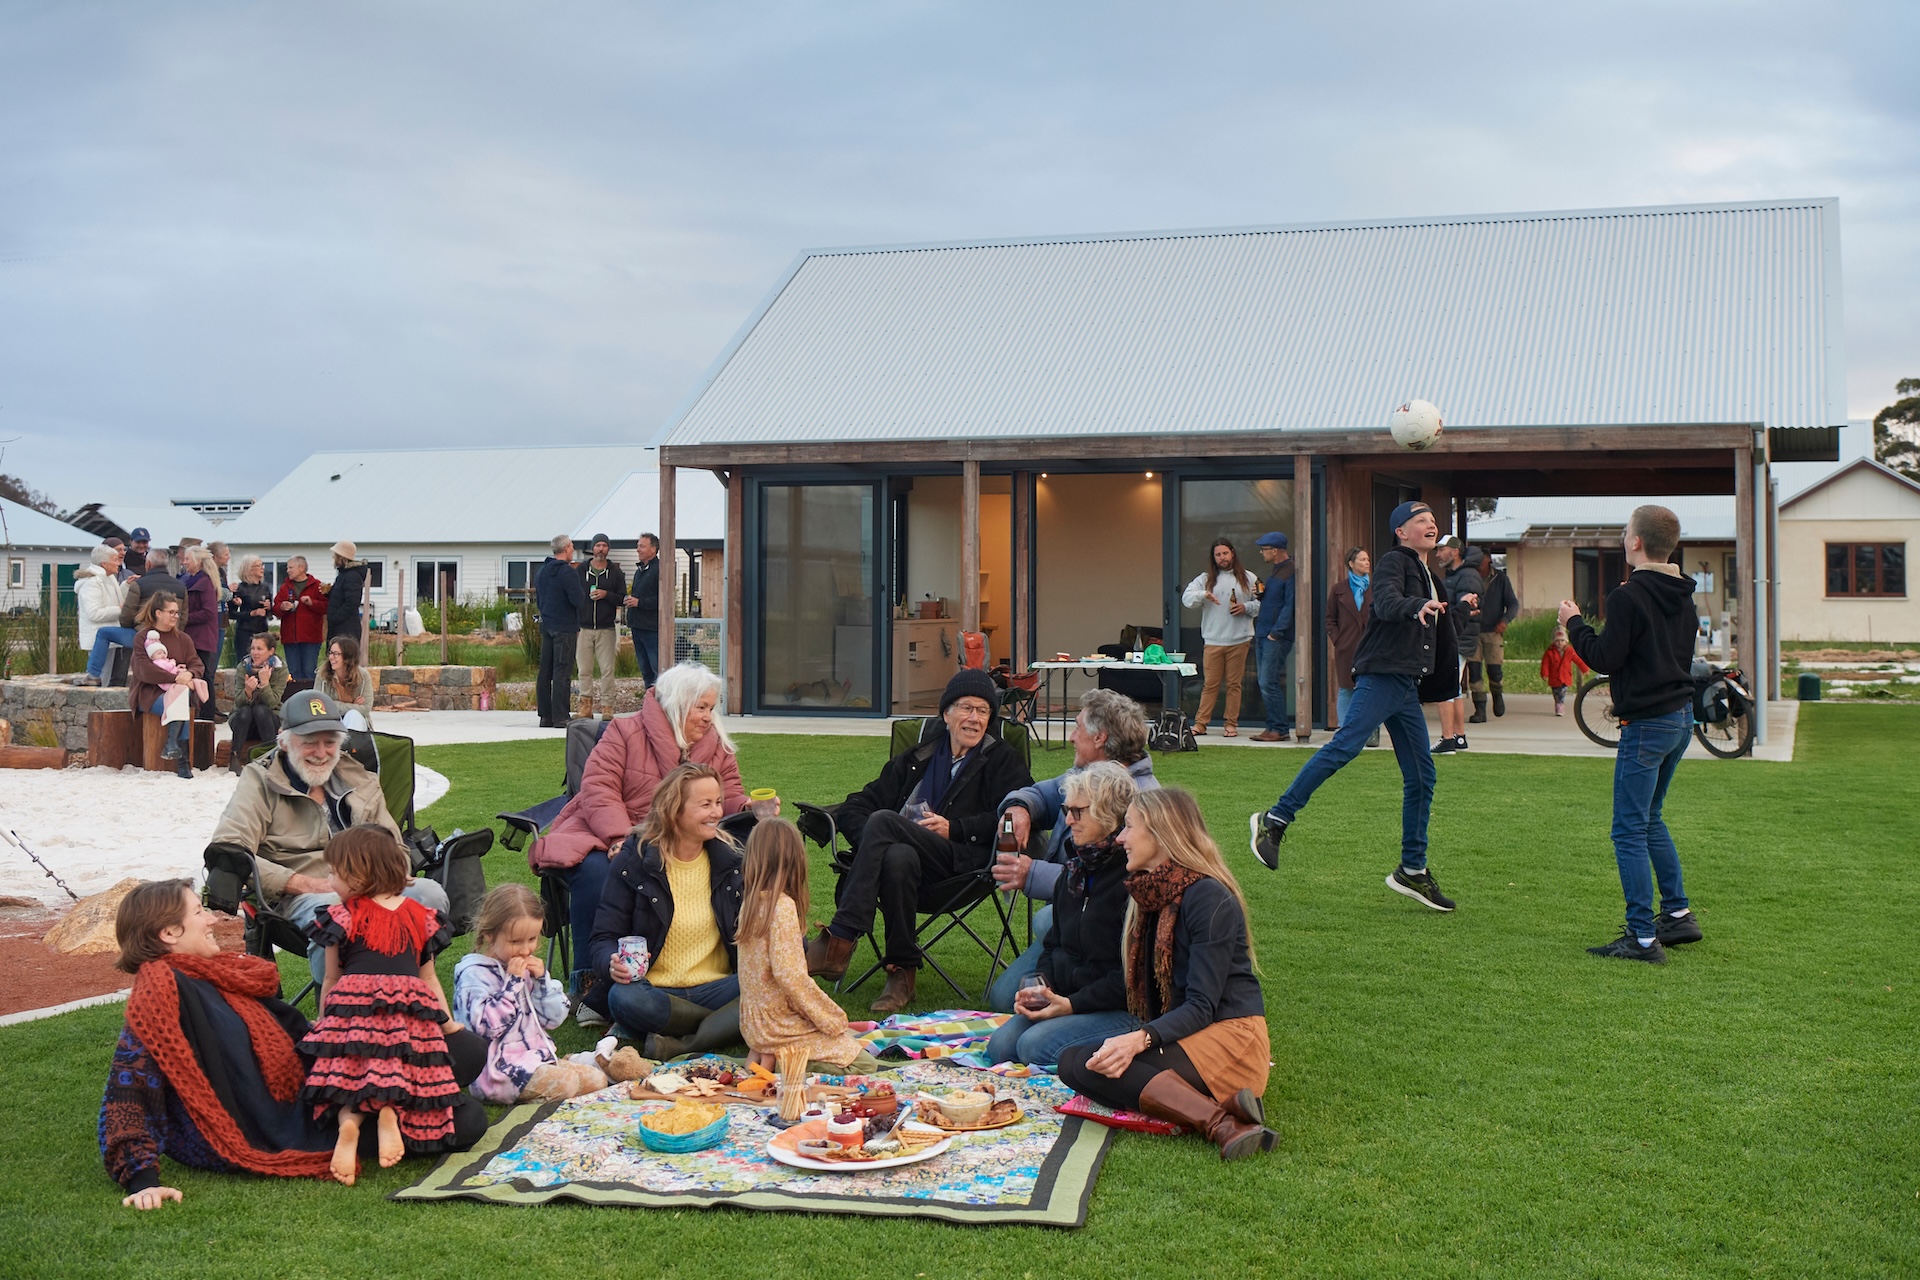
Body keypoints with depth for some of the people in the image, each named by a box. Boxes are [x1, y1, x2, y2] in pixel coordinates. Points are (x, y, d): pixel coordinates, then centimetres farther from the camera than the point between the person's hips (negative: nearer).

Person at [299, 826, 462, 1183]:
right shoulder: (419, 916, 18)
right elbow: (429, 978, 21)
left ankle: (348, 1122, -27)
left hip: (353, 1006, -2)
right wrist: (449, 1023, 28)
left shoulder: (342, 917, 8)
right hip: (411, 1012, 2)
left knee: (348, 1074, 3)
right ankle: (390, 1110, -28)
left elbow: (330, 980, 13)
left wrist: (322, 1021, 26)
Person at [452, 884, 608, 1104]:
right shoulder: (474, 973, -11)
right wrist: (513, 982, -22)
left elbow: (553, 1019, 12)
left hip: (538, 1057, 8)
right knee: (565, 1083, -26)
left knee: (597, 1079, -6)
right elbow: (487, 1025, -23)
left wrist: (542, 979, -3)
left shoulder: (528, 968, 12)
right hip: (500, 1067, -7)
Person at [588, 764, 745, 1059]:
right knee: (624, 998, -37)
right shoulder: (632, 862, -2)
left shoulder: (729, 858, 8)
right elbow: (604, 939, -4)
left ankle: (679, 1047, -31)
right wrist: (613, 963, -28)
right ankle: (728, 1021, -21)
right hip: (655, 991, -2)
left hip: (714, 988, 2)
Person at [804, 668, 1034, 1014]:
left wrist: (954, 828, -10)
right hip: (911, 856, 3)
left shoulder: (1002, 760, 20)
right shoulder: (918, 758, 29)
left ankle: (840, 942, -34)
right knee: (898, 858, -37)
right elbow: (855, 807, 21)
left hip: (965, 861, -3)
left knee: (883, 821, -29)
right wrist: (871, 841, -3)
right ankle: (902, 970, -31)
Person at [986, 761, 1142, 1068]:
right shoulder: (1076, 867, 11)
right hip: (1065, 996, 9)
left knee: (1036, 1046, -24)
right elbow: (1055, 941, 18)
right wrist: (1040, 985, -2)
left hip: (1123, 1007, -8)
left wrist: (1073, 1004, -21)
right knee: (1000, 1047, -7)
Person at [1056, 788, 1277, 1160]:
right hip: (1174, 1033, 9)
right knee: (1071, 1060, -13)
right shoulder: (1147, 896, 14)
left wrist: (1141, 1040, -33)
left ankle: (1221, 1123, -35)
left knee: (1086, 1065, -26)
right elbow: (1125, 983, 19)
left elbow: (1203, 1005, -19)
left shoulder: (1209, 899, -13)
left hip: (1229, 1037, -9)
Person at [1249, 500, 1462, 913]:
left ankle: (1412, 870, 12)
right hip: (1381, 676, -9)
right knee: (1344, 746, -22)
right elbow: (1385, 601, -25)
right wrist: (1417, 607, -42)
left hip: (1408, 685, 9)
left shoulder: (1427, 577, 24)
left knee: (1421, 776, 6)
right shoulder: (1394, 562, -3)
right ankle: (1274, 820, -16)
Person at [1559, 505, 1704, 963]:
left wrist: (1574, 624, 0)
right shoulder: (1682, 596, 9)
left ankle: (1643, 938, -5)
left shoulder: (1628, 597, -16)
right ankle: (1677, 914, 25)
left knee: (1630, 831, -4)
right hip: (1681, 717, 9)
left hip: (1646, 725, -9)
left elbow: (1605, 658, -16)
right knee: (1650, 820, 22)